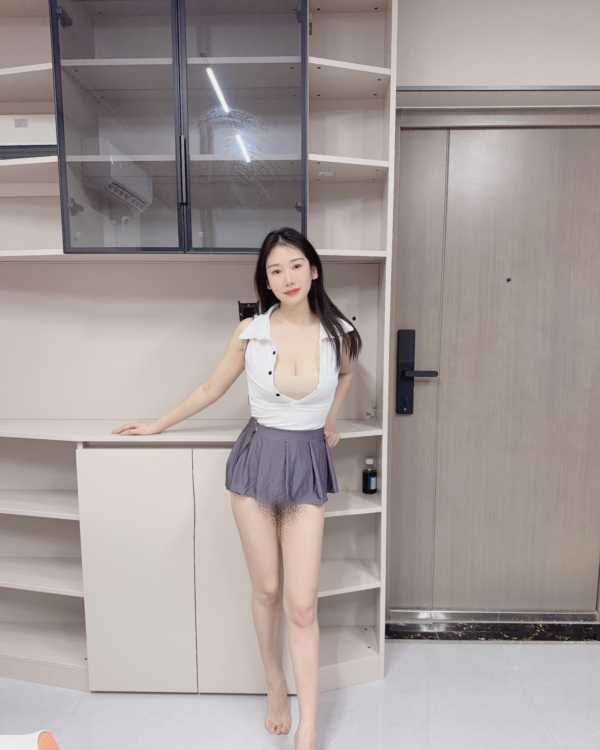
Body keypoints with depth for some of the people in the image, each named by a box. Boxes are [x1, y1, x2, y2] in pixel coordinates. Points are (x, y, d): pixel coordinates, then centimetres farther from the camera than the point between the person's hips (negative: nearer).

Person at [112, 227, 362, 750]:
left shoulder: (337, 332, -5)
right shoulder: (250, 332, -7)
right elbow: (212, 388, 7)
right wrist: (158, 425, 14)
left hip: (308, 464, 0)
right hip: (257, 457, 0)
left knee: (302, 603, -1)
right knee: (266, 589, 12)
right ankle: (274, 683, 40)